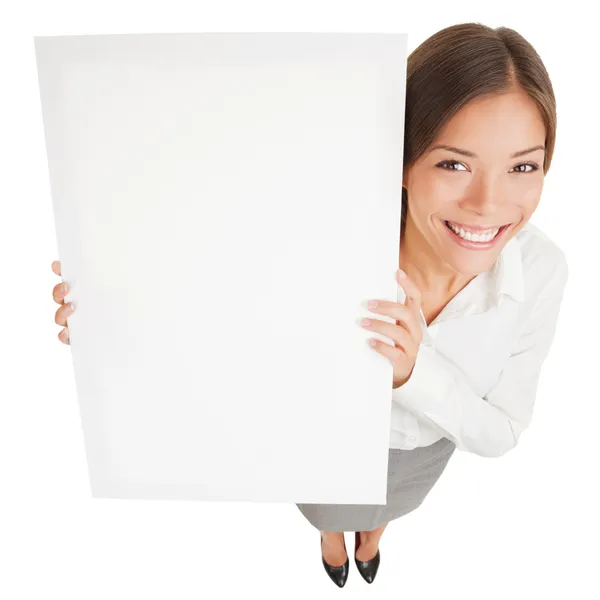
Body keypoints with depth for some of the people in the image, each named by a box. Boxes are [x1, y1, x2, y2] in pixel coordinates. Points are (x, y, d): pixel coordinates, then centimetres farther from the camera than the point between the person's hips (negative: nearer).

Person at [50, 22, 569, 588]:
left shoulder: (542, 270, -33)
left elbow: (499, 433, -24)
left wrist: (414, 370, -47)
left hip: (426, 446, 3)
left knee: (388, 502, 40)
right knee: (329, 506, 37)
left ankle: (370, 535, 82)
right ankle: (332, 537, 80)